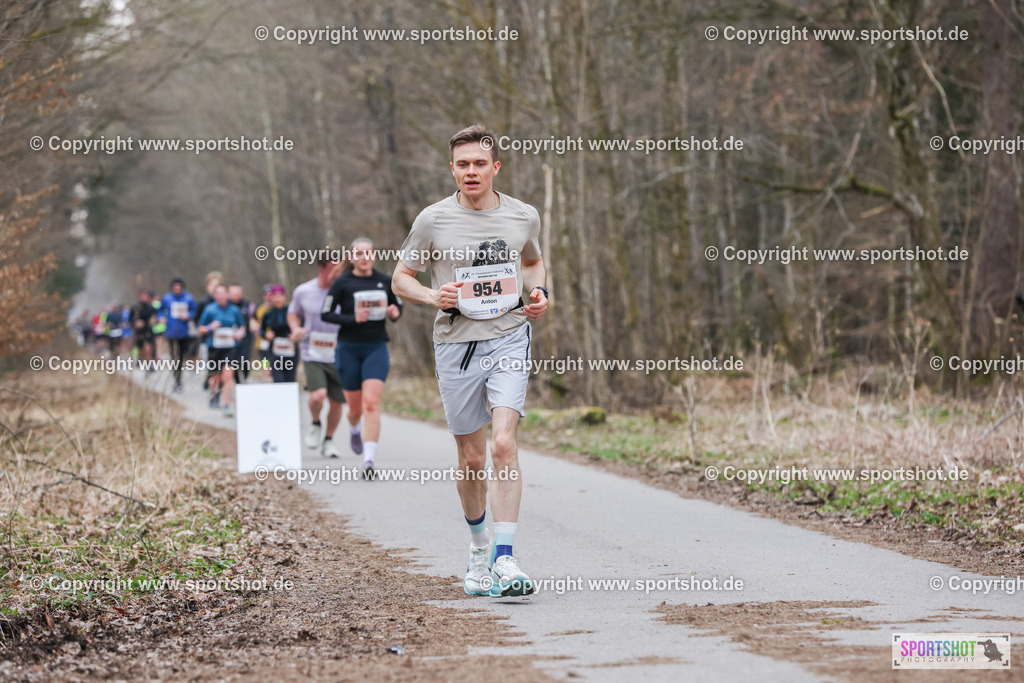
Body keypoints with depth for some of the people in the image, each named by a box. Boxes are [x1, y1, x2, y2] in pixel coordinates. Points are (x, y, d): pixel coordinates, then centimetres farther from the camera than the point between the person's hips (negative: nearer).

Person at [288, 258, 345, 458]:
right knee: (318, 395, -21)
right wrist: (296, 328, -2)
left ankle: (328, 440, 30)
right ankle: (316, 424, 12)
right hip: (313, 355, -1)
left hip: (338, 357, 1)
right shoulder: (303, 292, 0)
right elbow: (293, 313, 19)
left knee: (336, 402, 6)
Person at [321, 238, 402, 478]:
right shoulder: (343, 283, -5)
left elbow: (398, 305, 17)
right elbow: (326, 314, -5)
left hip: (376, 348, 1)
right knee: (355, 407, 9)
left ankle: (369, 461, -20)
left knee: (372, 403, -16)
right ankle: (354, 429, 48)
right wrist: (352, 319, -19)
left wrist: (394, 312, -6)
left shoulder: (385, 281, 4)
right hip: (349, 349, -1)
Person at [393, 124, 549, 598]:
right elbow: (401, 279, 6)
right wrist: (432, 296, -14)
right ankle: (478, 545, 32)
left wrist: (538, 292, 4)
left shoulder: (524, 217, 4)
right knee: (471, 458, 7)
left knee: (504, 445, -17)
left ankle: (504, 559, -17)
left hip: (509, 340, 0)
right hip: (456, 345, 0)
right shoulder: (433, 220, -2)